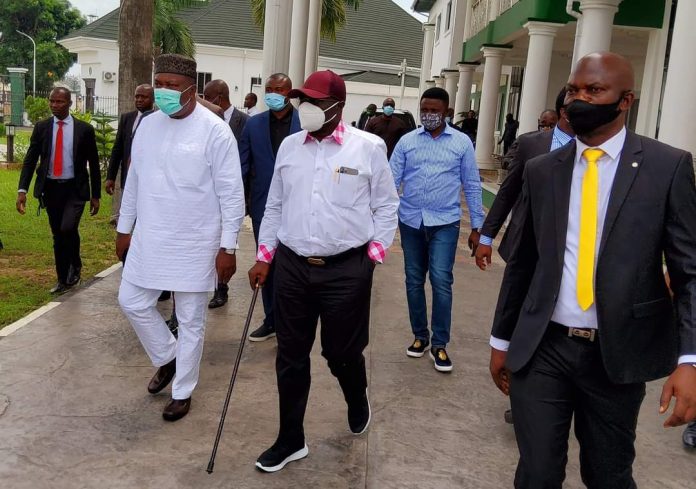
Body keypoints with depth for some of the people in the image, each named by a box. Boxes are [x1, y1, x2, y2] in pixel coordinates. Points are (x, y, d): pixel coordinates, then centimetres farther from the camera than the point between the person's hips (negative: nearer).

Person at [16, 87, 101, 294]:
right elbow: (30, 159, 1)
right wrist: (22, 189, -9)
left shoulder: (84, 129, -3)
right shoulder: (41, 127, 3)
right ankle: (63, 280, 23)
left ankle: (75, 265, 7)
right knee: (57, 235, 10)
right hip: (51, 189, 3)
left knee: (68, 228, -21)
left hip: (75, 189, -3)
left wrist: (96, 195, 3)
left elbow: (93, 164, 3)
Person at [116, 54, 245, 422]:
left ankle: (182, 392, 26)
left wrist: (228, 247, -15)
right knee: (132, 302, 12)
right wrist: (124, 227, 16)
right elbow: (134, 180, 13)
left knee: (190, 320, 7)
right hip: (149, 239, 6)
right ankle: (167, 358, 37)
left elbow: (231, 194, -13)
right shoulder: (147, 124, 4)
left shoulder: (214, 130, -14)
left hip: (195, 243, -5)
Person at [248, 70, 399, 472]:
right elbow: (275, 206, 12)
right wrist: (264, 257, 10)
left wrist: (373, 257, -4)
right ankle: (291, 440, 24)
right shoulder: (289, 146, 6)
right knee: (291, 357, 9)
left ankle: (358, 402, 43)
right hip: (292, 266, 4)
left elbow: (386, 207, 1)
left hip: (347, 270, -3)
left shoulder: (369, 147, -5)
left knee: (342, 352, 9)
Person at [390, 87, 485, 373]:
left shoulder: (462, 143, 1)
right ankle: (420, 336, 27)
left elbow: (472, 186, 4)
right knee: (414, 281, 10)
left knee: (441, 280, -10)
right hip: (410, 221, 2)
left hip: (444, 222, -2)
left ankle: (439, 344, 4)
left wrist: (477, 226, 2)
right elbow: (391, 181, 0)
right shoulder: (406, 141, 4)